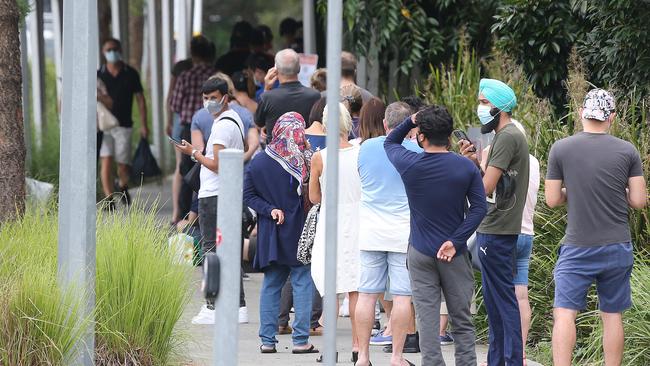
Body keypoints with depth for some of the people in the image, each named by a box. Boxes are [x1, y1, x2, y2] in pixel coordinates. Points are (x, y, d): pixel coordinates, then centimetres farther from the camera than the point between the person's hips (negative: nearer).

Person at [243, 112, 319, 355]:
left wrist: (269, 210, -4)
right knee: (302, 284, 2)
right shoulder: (303, 162, -11)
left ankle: (267, 340, 10)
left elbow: (248, 195, 0)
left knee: (271, 285, 11)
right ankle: (301, 340, -1)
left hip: (270, 234, 4)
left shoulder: (258, 162, 1)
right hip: (298, 233, -4)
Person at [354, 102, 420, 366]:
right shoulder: (416, 151, -6)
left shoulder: (366, 147, 2)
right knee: (402, 296, 1)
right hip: (403, 232, -2)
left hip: (370, 232, 3)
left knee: (367, 294, 5)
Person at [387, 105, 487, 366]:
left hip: (420, 253, -1)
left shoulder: (409, 164, -7)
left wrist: (412, 120, 7)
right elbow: (479, 207, -8)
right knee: (462, 320, 8)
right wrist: (455, 241, -10)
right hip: (455, 255, 1)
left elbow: (390, 142, 15)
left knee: (427, 319, 1)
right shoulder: (466, 167, -5)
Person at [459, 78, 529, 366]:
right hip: (493, 230, 10)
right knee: (493, 298, 14)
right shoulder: (507, 136, 17)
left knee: (503, 298, -7)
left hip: (496, 233, -10)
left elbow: (485, 188, -19)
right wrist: (474, 163, 3)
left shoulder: (507, 138, -15)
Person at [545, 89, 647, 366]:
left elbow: (552, 200, 0)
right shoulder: (627, 151, -2)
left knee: (564, 313, -5)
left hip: (577, 249, -2)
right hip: (617, 248, 2)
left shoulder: (561, 149, -4)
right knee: (612, 315, 9)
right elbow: (639, 200, -1)